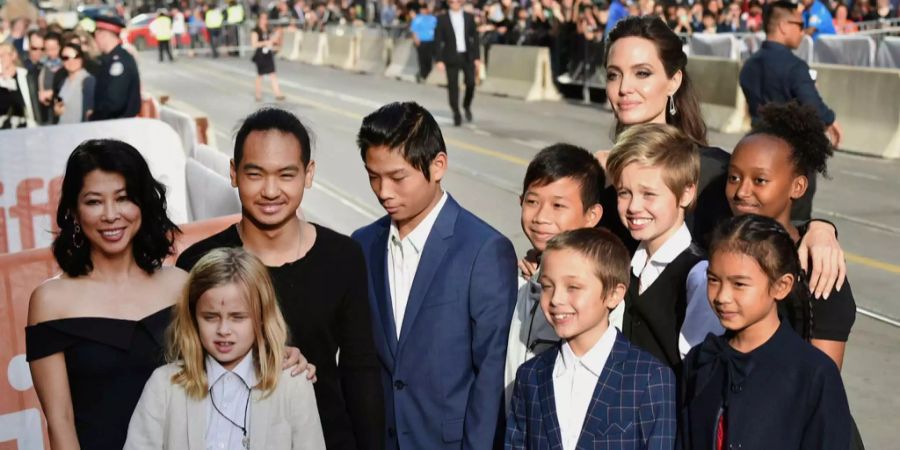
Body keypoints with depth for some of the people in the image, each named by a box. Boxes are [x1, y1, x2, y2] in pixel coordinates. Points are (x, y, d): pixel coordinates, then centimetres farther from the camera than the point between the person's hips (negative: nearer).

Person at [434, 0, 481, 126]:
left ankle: (467, 106, 22)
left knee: (471, 83, -4)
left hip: (467, 56, 2)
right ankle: (456, 114, 8)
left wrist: (477, 57, 2)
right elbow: (438, 40, 0)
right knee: (453, 86, -2)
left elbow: (475, 38, 8)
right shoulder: (442, 19, 1)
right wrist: (439, 60, -8)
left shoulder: (469, 17, 7)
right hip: (451, 58, -1)